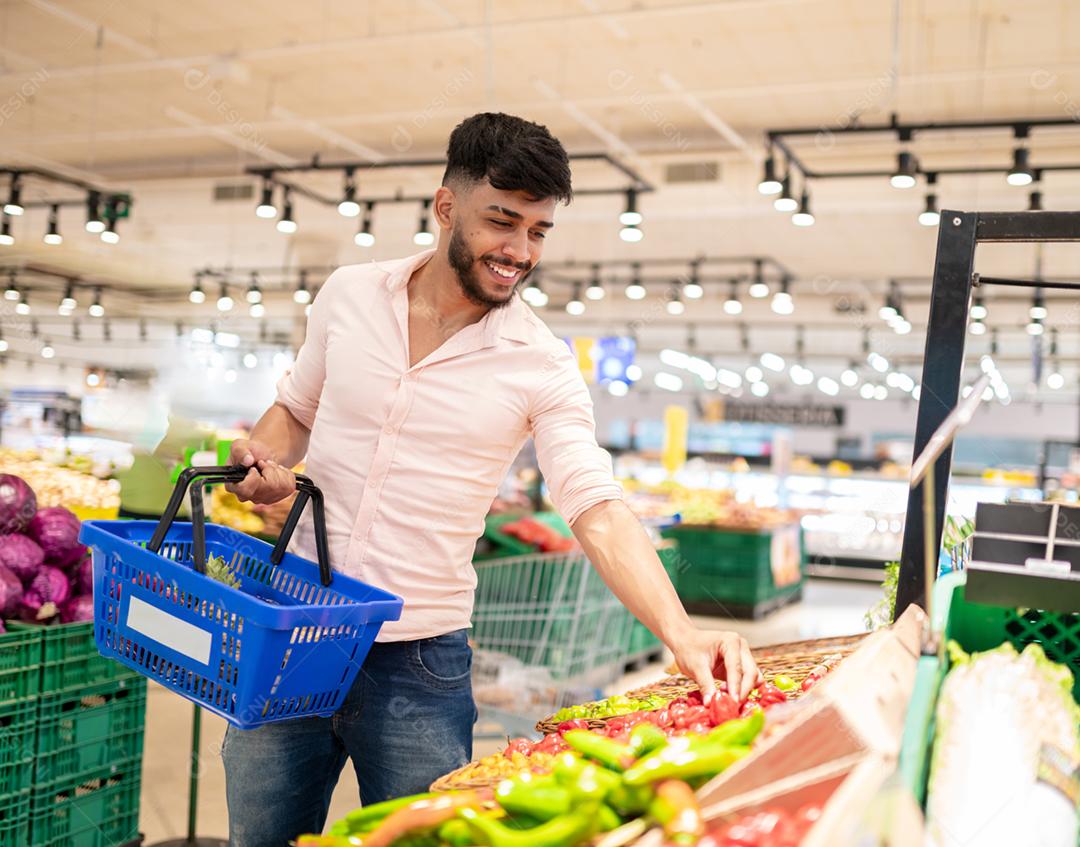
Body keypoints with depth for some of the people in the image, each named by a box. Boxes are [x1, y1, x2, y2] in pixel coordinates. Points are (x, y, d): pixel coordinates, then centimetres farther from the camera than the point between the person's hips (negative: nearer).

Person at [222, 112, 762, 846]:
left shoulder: (544, 367, -8)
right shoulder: (349, 295, 0)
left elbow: (599, 512, -15)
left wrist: (681, 633, -28)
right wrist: (264, 457, -7)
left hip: (420, 665, -2)